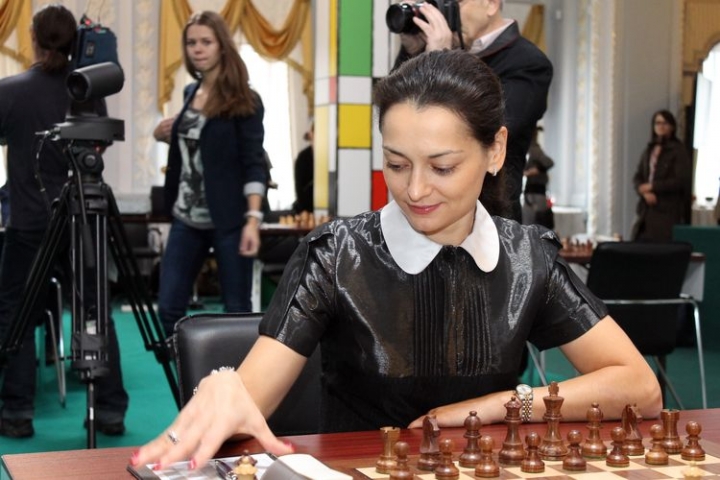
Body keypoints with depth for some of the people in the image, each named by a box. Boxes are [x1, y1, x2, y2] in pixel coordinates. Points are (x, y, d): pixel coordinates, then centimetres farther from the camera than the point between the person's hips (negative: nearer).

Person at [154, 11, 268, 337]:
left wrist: (253, 218, -22)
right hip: (187, 218, 6)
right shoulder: (190, 93, 11)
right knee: (169, 307, 5)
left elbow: (254, 163, -12)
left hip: (228, 220, -6)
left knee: (237, 310, 3)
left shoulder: (243, 100, -8)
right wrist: (165, 135, 4)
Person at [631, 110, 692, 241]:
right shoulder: (648, 150, 15)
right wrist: (645, 192, -9)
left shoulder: (679, 151, -2)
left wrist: (652, 186, -10)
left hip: (668, 211, -5)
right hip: (646, 209, 5)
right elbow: (637, 178, 12)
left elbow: (681, 181, -10)